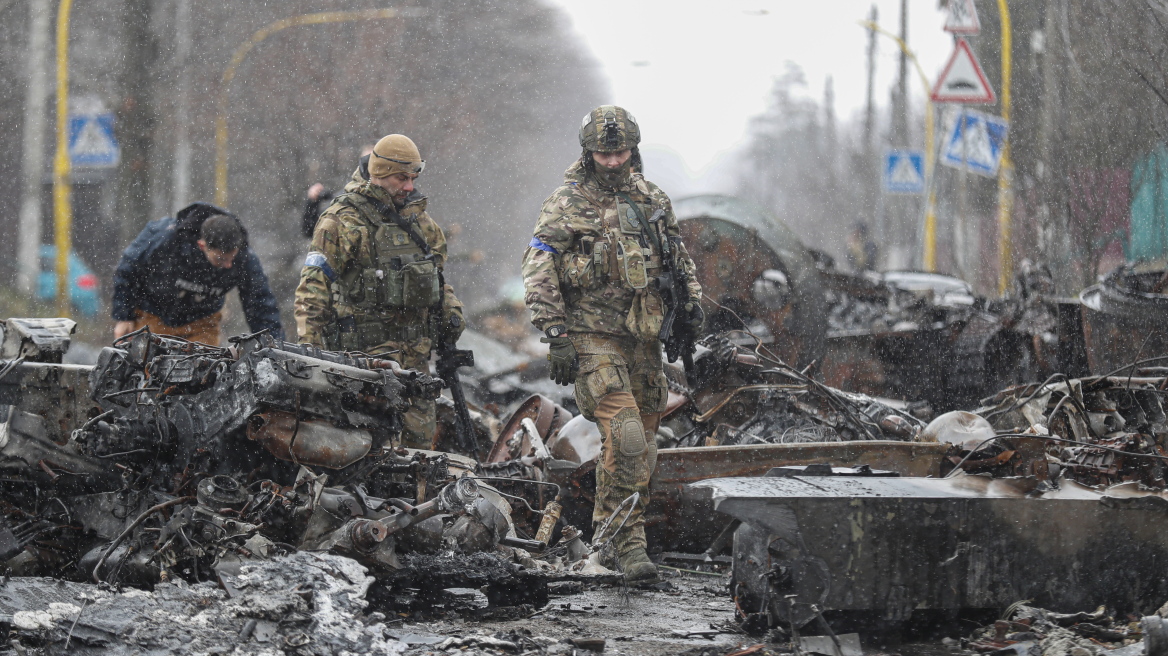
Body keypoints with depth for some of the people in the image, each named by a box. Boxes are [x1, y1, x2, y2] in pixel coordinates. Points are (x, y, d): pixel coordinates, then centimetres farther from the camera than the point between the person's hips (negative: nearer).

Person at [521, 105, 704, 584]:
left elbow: (678, 258, 26)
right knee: (624, 435, -19)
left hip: (642, 338, 6)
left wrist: (691, 300, 11)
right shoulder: (566, 204, -5)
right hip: (592, 336, -6)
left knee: (641, 445, 8)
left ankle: (610, 526, 23)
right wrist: (557, 336, -14)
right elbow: (538, 271, -8)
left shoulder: (653, 201, 12)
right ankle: (629, 542, -15)